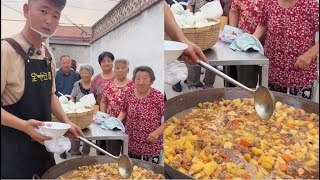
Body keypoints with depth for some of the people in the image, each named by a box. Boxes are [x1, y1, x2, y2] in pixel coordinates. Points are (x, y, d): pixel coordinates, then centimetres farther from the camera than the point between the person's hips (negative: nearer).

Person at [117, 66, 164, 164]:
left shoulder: (158, 96, -16)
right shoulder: (129, 94, -3)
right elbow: (124, 111, 11)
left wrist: (157, 132, -23)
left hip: (151, 145, -4)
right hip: (131, 143, 4)